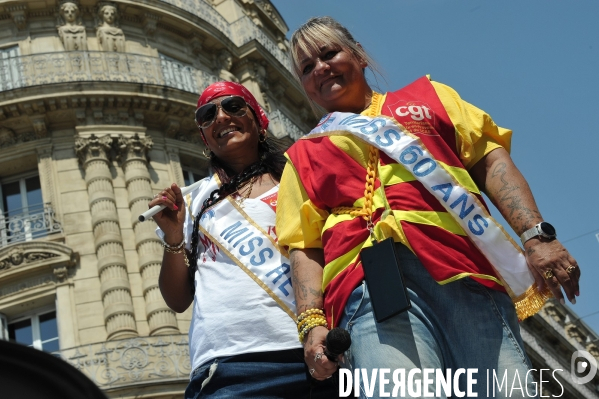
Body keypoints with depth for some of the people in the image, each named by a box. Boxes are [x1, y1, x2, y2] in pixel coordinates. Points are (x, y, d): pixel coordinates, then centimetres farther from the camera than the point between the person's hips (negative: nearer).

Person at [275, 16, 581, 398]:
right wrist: (312, 322, -4)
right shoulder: (304, 155, 27)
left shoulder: (426, 95, 29)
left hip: (467, 266, 1)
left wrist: (536, 235, 0)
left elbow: (492, 162, 17)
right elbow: (305, 247, 14)